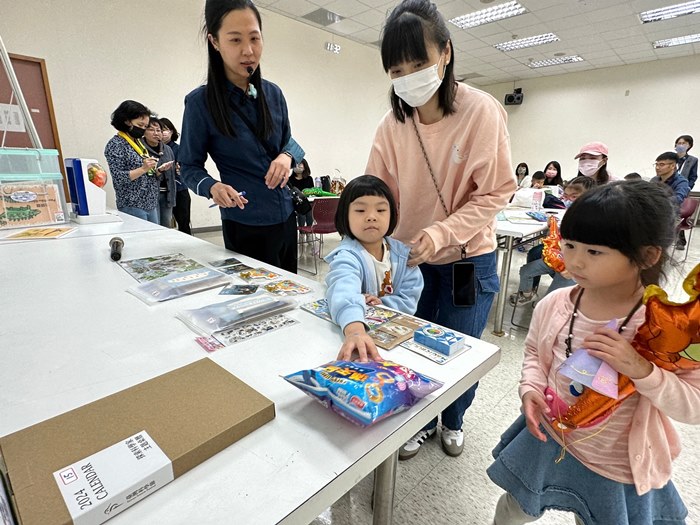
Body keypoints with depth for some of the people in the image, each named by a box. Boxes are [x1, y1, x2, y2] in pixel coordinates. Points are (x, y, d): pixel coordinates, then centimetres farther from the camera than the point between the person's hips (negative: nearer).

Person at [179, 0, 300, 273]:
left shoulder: (273, 93, 3)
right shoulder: (200, 102, -10)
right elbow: (189, 166, -4)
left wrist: (286, 156, -10)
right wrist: (212, 187, -25)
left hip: (286, 215, 5)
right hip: (244, 224, -4)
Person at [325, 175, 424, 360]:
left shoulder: (402, 253, -1)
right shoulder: (347, 257, -17)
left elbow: (410, 300, 2)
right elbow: (344, 293, -38)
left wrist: (381, 304, -16)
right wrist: (355, 330, -56)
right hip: (362, 330, -3)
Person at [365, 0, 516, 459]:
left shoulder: (482, 111, -16)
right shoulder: (393, 125, -6)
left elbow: (495, 193, -15)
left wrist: (442, 233, -28)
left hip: (468, 258, -2)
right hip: (411, 259, 3)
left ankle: (453, 421, 45)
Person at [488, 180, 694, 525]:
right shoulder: (553, 305, -15)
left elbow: (694, 407, -19)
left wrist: (641, 369, -35)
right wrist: (531, 388, -14)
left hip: (616, 468, -2)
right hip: (546, 441, 3)